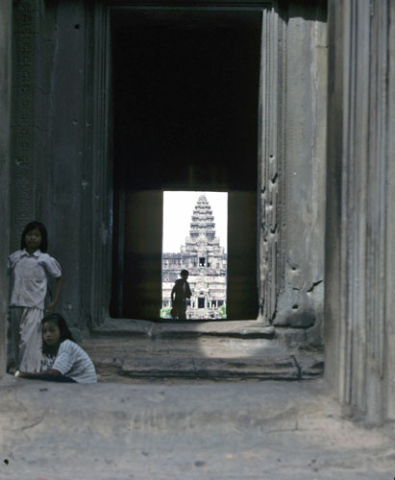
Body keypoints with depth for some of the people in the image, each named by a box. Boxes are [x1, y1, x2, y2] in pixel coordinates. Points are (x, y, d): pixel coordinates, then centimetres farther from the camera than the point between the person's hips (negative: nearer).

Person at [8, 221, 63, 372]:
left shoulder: (46, 260, 1)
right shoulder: (14, 257, 8)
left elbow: (59, 278, 12)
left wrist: (54, 302, 7)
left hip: (34, 307, -4)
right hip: (15, 305, 4)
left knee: (29, 342, -14)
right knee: (16, 342, 7)